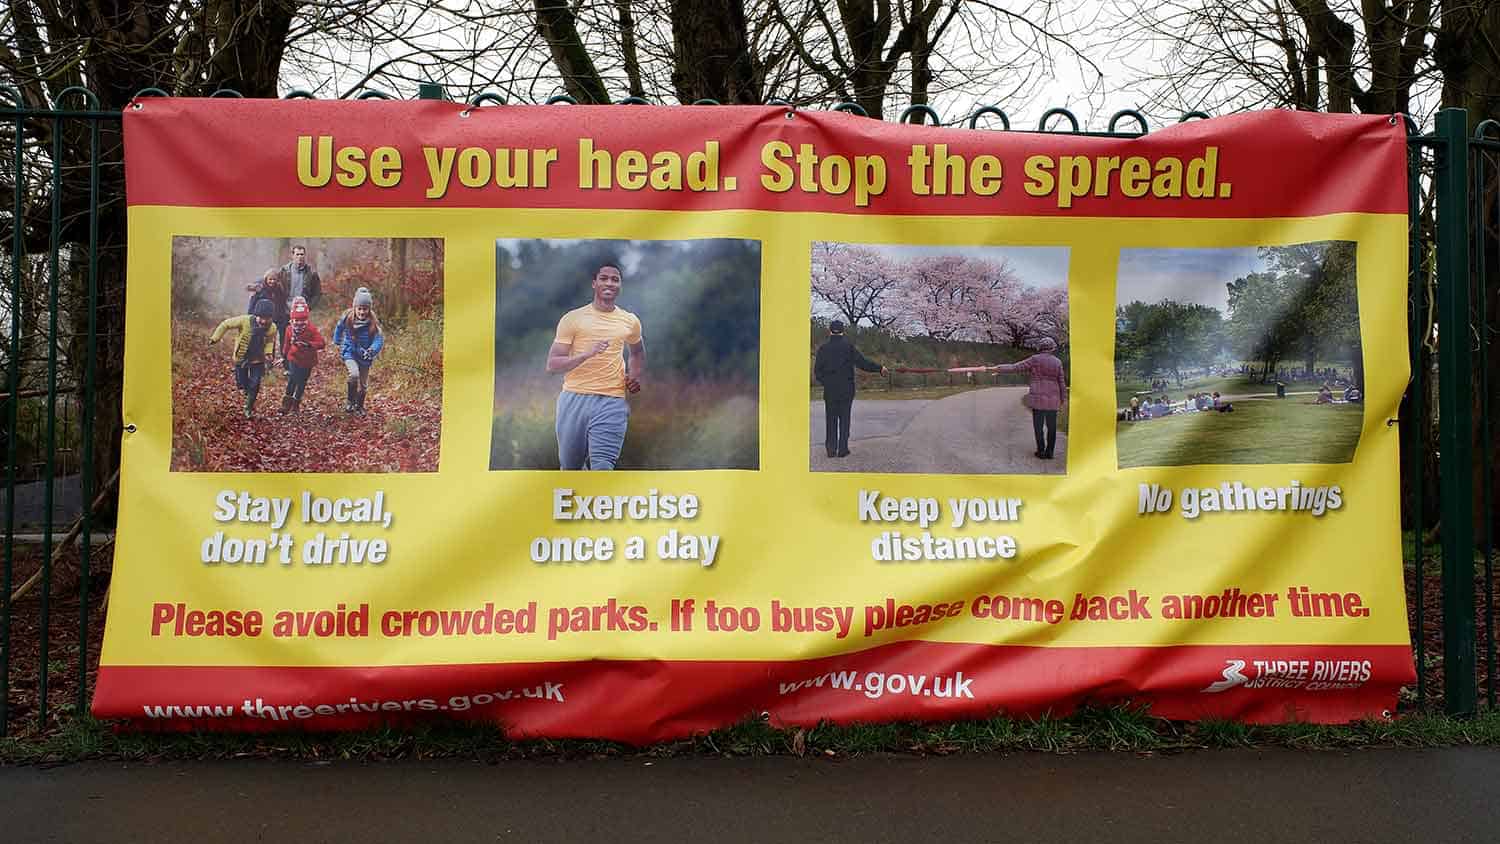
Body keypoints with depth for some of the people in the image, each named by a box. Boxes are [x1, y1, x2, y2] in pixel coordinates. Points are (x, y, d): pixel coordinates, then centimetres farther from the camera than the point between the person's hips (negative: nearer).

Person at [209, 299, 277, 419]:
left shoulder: (272, 328, -20)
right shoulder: (245, 320, -29)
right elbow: (226, 324, -15)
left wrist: (269, 352, -12)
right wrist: (215, 338, -15)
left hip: (258, 360, 1)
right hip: (241, 358, -1)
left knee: (254, 386, -2)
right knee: (242, 384, 12)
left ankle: (249, 408, 20)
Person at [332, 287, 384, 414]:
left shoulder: (373, 323, -17)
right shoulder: (347, 318, -12)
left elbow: (379, 339, -20)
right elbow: (339, 328, 9)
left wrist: (371, 350, -38)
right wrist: (337, 342, 21)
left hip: (364, 356, 1)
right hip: (349, 353, -1)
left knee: (363, 384, 12)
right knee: (354, 374, -27)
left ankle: (360, 406, 37)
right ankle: (350, 401, -4)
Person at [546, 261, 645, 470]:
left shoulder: (630, 321, 10)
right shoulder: (573, 318, 0)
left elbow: (637, 352, 31)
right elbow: (552, 365, -5)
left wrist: (635, 377, 12)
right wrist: (587, 354, -20)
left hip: (612, 401, 0)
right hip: (574, 398, 0)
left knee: (602, 467, -15)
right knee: (569, 467, 12)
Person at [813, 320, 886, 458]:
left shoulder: (823, 348, 0)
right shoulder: (848, 346, -7)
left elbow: (817, 371, 2)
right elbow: (862, 362, -12)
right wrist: (879, 368, -2)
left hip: (829, 390, 1)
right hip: (846, 389, -1)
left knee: (831, 420, 8)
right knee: (844, 419, 5)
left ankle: (831, 449, 7)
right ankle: (843, 449, 3)